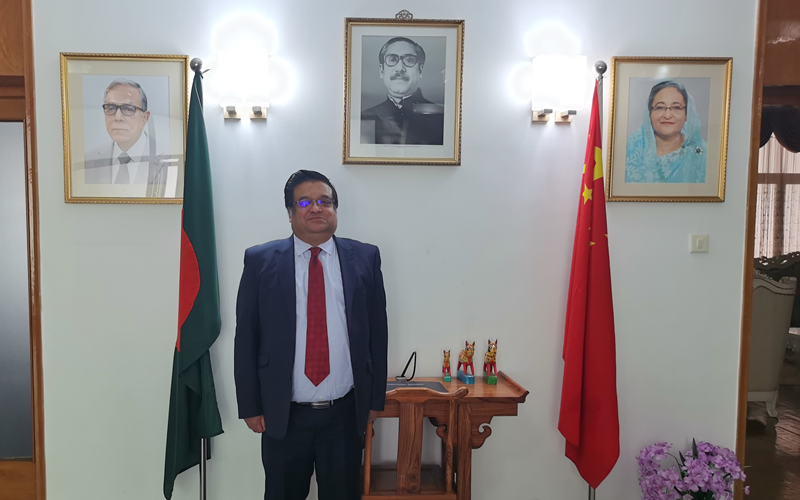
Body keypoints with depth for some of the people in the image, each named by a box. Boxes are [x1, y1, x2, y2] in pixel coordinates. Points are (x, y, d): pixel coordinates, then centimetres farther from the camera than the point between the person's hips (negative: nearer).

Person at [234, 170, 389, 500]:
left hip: (345, 413, 1)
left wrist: (375, 398, 3)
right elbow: (246, 339, 0)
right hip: (282, 414, 0)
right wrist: (250, 405, -1)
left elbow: (378, 333, 2)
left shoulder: (365, 258, -1)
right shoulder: (260, 261, -3)